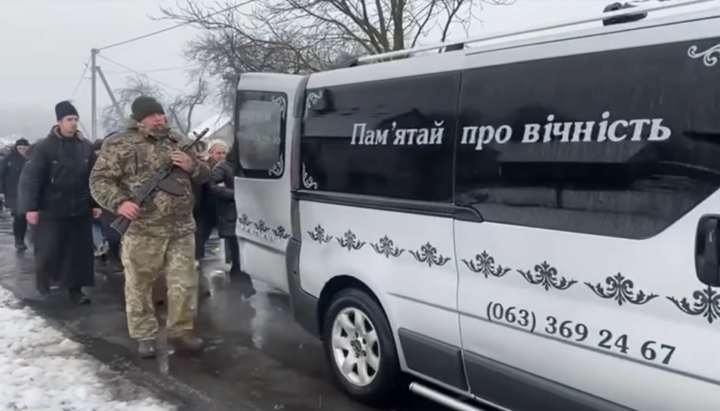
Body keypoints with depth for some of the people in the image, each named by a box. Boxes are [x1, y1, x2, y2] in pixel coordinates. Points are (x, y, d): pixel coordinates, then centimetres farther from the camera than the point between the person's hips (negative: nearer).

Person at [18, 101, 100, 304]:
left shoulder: (86, 147, 6)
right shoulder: (44, 147, -6)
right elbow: (30, 178, -9)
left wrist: (95, 203, 8)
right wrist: (30, 207, -13)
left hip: (80, 210, 4)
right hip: (52, 211, -3)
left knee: (79, 251, 6)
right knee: (48, 252, 3)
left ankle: (75, 288, 18)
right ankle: (43, 288, 24)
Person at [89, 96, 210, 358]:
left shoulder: (177, 141, 15)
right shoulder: (120, 144, -1)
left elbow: (203, 176, 20)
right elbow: (99, 181, -3)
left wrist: (192, 166, -3)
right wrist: (119, 203, -20)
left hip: (181, 230, 4)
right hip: (141, 231, -3)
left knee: (184, 284, 5)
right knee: (139, 286, 6)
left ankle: (181, 331, 19)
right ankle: (144, 337, 20)